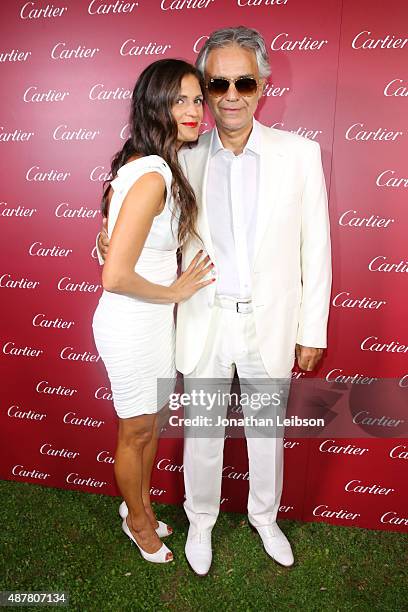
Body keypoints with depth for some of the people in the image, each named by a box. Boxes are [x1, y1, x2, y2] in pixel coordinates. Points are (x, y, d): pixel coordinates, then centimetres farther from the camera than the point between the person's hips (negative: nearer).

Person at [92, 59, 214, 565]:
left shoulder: (144, 164, 4)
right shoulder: (153, 176, -25)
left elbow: (109, 238, 14)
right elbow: (115, 276, -30)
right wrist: (175, 291, -15)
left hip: (153, 319, 9)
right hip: (132, 326, -9)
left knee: (150, 421, 25)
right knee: (136, 431, 15)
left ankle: (140, 502, 51)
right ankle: (137, 520, 43)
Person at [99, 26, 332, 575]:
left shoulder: (299, 153, -6)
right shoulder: (186, 157, -3)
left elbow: (315, 248, -3)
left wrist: (313, 332, -2)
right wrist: (116, 246, -13)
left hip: (271, 323, 0)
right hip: (206, 322, 1)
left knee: (267, 433, 19)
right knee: (203, 433, 17)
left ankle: (264, 516, 48)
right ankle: (201, 520, 45)